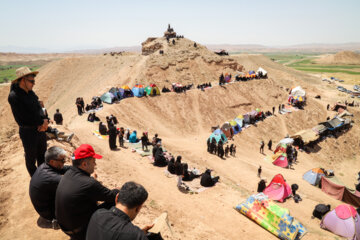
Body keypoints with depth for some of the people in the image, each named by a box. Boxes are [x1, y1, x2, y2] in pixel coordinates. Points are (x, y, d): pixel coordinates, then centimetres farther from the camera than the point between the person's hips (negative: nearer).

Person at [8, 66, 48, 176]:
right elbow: (22, 120, -20)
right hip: (28, 133, -7)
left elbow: (39, 109, 4)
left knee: (42, 156, 21)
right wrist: (42, 122, -12)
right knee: (31, 159, 12)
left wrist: (44, 121, -15)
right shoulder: (13, 96, -18)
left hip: (40, 130, 7)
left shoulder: (30, 93, 3)